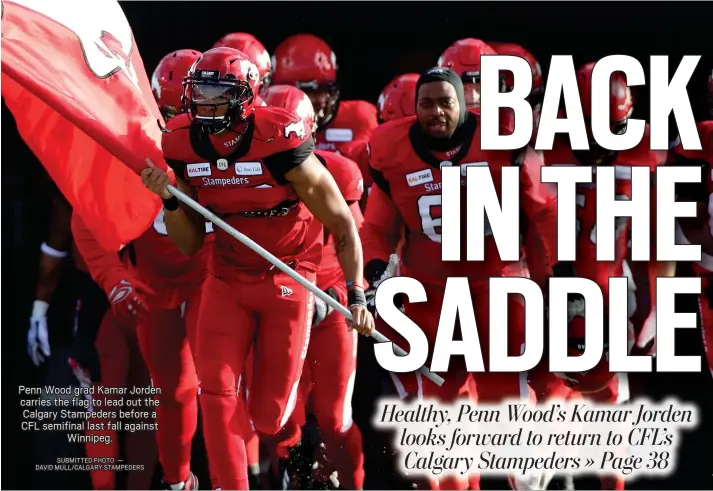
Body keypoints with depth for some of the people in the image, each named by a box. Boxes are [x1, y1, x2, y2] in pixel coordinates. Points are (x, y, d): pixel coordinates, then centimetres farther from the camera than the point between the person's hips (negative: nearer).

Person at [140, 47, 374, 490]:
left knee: (268, 414, 0)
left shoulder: (280, 145, -21)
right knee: (216, 392, -10)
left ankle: (289, 444, 36)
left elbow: (343, 224, -12)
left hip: (287, 278, -4)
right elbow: (190, 244, 3)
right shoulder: (185, 146, -6)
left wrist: (356, 295, -17)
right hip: (227, 279, 4)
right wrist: (169, 198, -15)